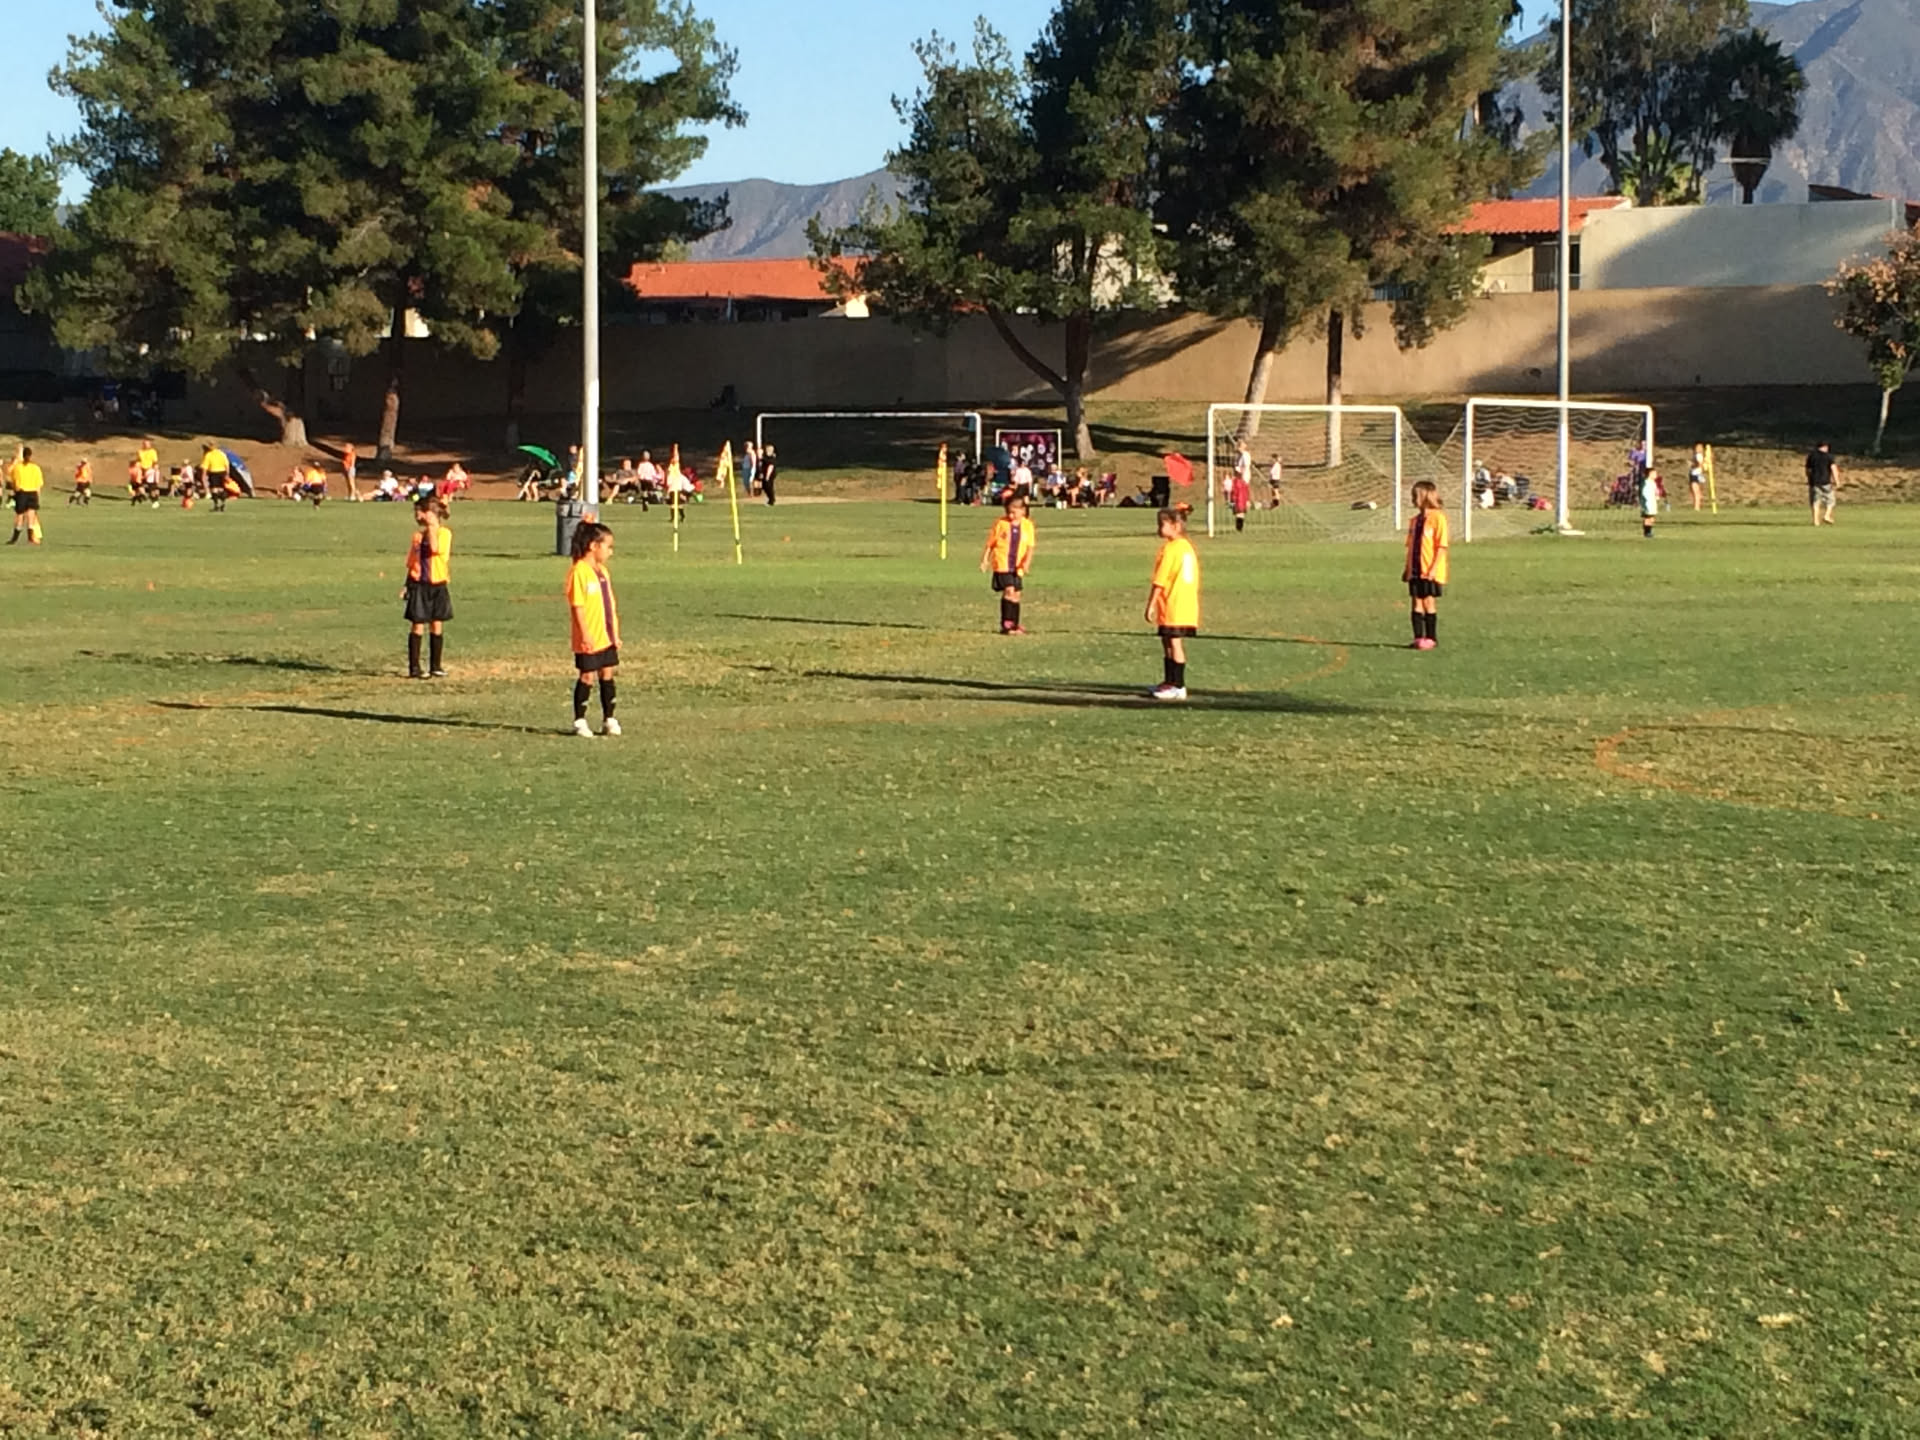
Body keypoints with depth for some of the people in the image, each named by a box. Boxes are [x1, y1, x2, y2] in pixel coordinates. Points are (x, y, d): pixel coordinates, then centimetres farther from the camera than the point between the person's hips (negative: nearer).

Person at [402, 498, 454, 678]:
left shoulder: (444, 533, -4)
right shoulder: (417, 536, 7)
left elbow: (435, 549, -24)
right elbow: (411, 563, 14)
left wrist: (432, 527, -17)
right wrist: (407, 585, 7)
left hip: (438, 585, -2)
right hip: (419, 585, 2)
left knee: (437, 626, 5)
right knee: (418, 626, -1)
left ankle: (435, 666, 15)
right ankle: (414, 668, 3)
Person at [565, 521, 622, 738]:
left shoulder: (603, 571, 12)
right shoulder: (579, 572, -14)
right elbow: (577, 606, -17)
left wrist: (616, 634, 16)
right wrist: (585, 635, -21)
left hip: (607, 638, 8)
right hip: (588, 640, -8)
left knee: (608, 675, 10)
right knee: (587, 677, -1)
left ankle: (609, 720, 19)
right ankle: (580, 721, 9)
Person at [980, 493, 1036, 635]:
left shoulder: (1027, 526, 2)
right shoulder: (1000, 523, -3)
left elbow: (1030, 547, -1)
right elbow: (990, 544, 5)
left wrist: (1026, 562, -17)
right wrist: (984, 561, 4)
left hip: (1017, 568, 4)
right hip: (1001, 565, -4)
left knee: (1016, 595, 9)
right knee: (1009, 591, -17)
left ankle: (1014, 625, 20)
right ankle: (1006, 624, -16)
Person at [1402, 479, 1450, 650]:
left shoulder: (1438, 517, -9)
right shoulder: (1415, 520, 13)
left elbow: (1442, 546, -13)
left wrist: (1434, 568, -18)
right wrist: (1407, 568, 13)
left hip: (1430, 571, -7)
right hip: (1415, 570, 7)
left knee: (1428, 602, -4)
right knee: (1416, 603, 4)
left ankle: (1431, 638, 5)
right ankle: (1418, 638, 8)